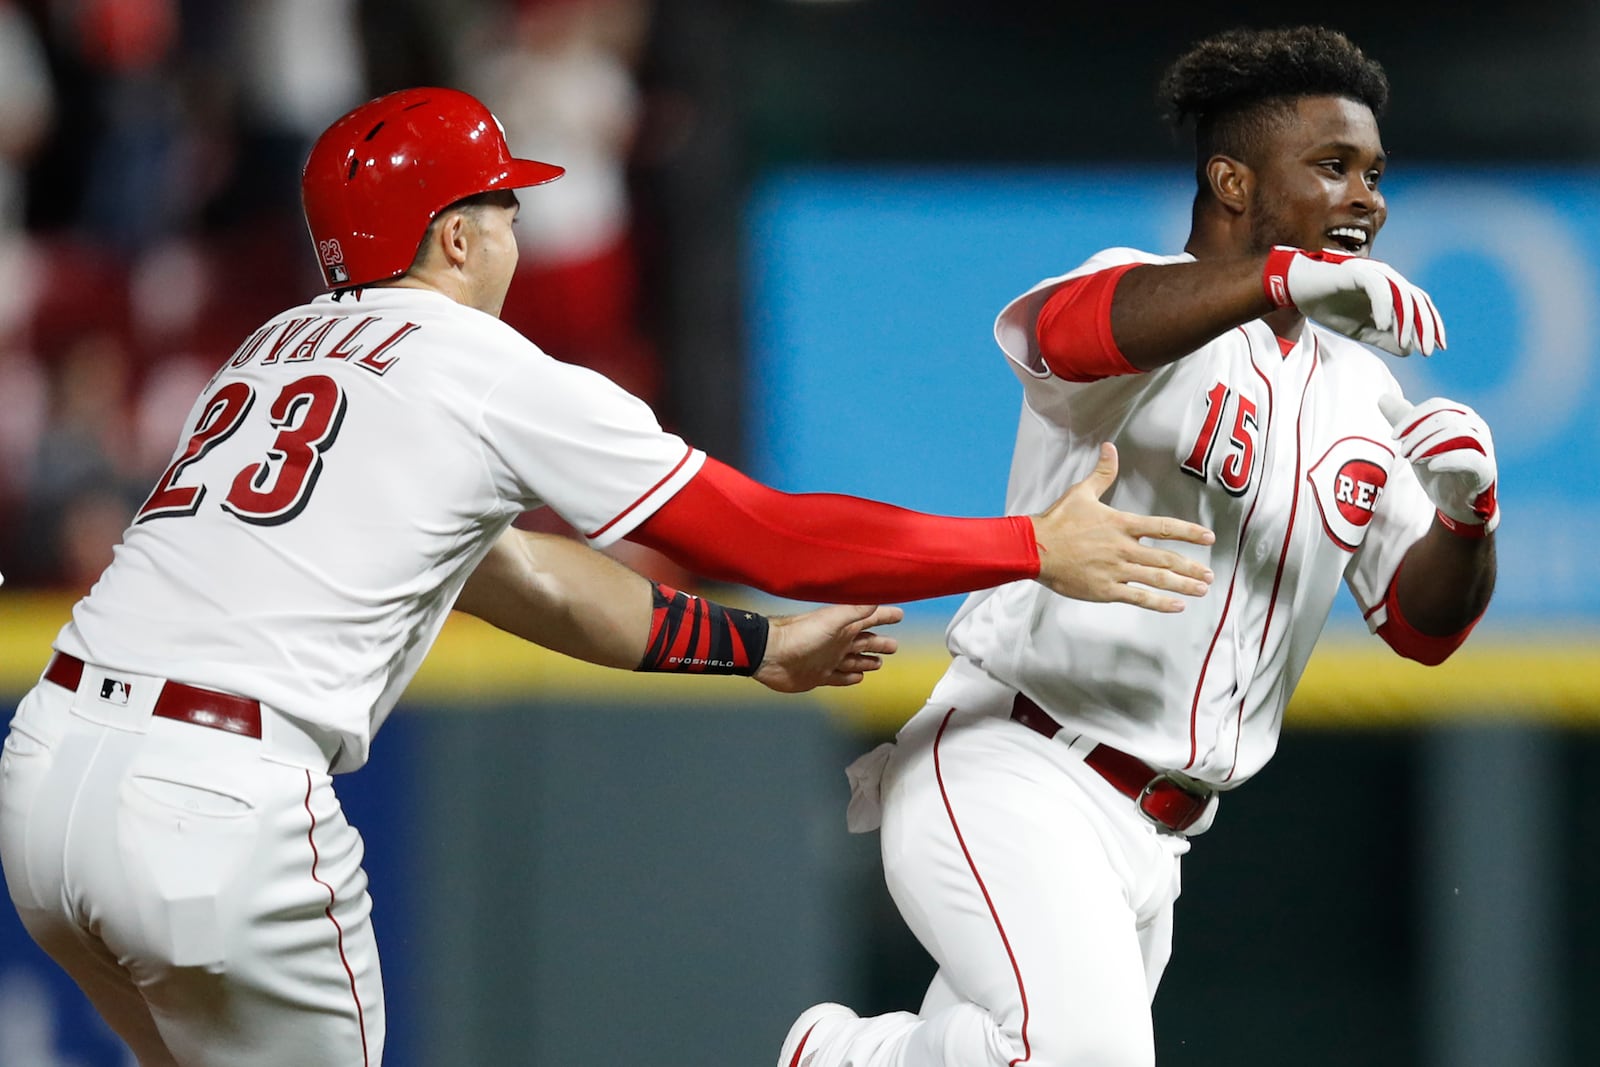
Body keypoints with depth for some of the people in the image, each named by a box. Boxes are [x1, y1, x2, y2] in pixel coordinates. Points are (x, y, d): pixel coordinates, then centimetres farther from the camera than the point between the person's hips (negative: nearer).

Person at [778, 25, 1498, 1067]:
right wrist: (1283, 277, -49)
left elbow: (1423, 624, 13)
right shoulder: (1150, 304, -8)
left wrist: (1465, 512, -10)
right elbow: (1063, 328, -34)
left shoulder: (1362, 393, 15)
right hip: (1012, 776, -8)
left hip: (1151, 842, 8)